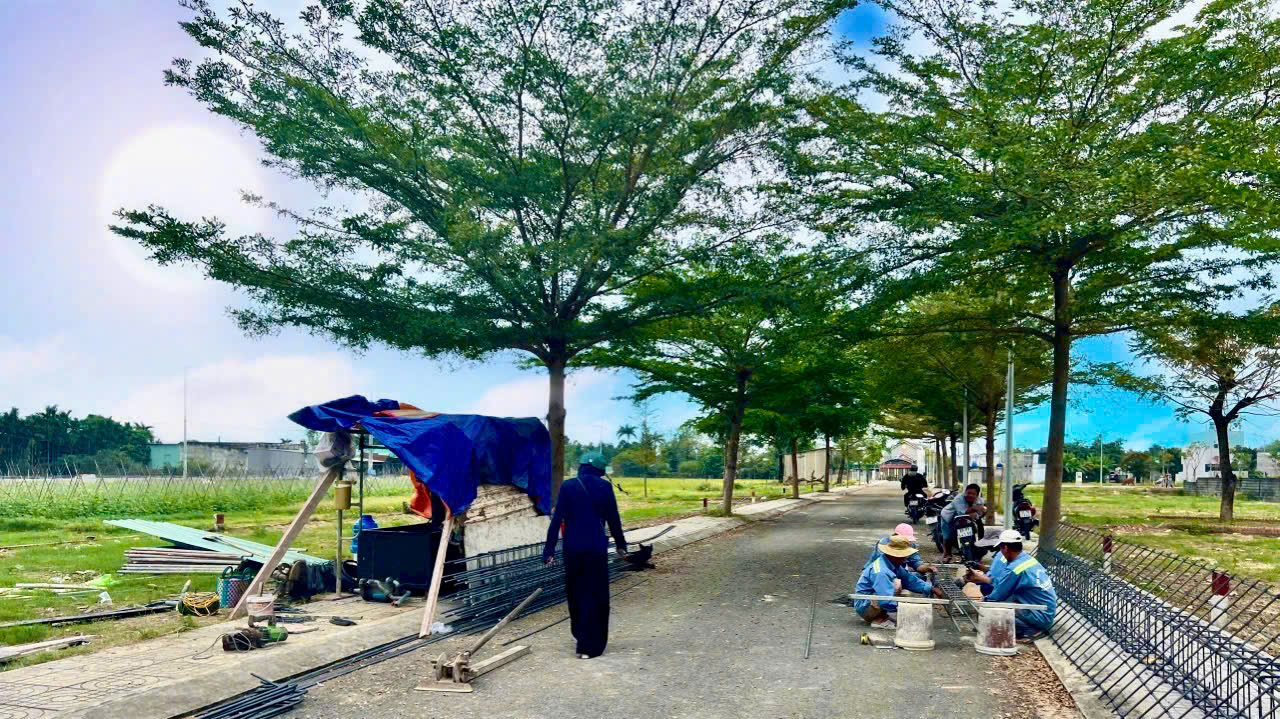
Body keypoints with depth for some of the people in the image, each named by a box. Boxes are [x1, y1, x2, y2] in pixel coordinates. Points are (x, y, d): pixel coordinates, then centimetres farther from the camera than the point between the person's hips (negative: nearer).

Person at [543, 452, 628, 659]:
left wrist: (549, 550, -2)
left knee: (576, 593, 19)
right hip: (596, 548, -1)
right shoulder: (604, 486, -3)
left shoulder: (568, 487, -3)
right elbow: (613, 519, 3)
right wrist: (620, 544, 16)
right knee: (596, 596, 6)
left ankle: (581, 635, 34)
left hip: (573, 548, 1)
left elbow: (557, 520, -5)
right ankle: (590, 646, 4)